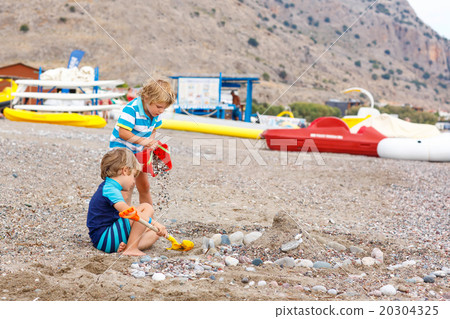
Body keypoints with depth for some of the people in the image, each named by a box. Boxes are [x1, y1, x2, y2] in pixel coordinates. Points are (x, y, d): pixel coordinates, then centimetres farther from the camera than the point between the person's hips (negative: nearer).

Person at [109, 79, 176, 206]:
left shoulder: (154, 112, -6)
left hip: (138, 152, 7)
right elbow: (122, 133, -32)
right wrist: (142, 141, -38)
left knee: (144, 187, 15)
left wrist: (151, 144, -12)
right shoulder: (131, 109, -28)